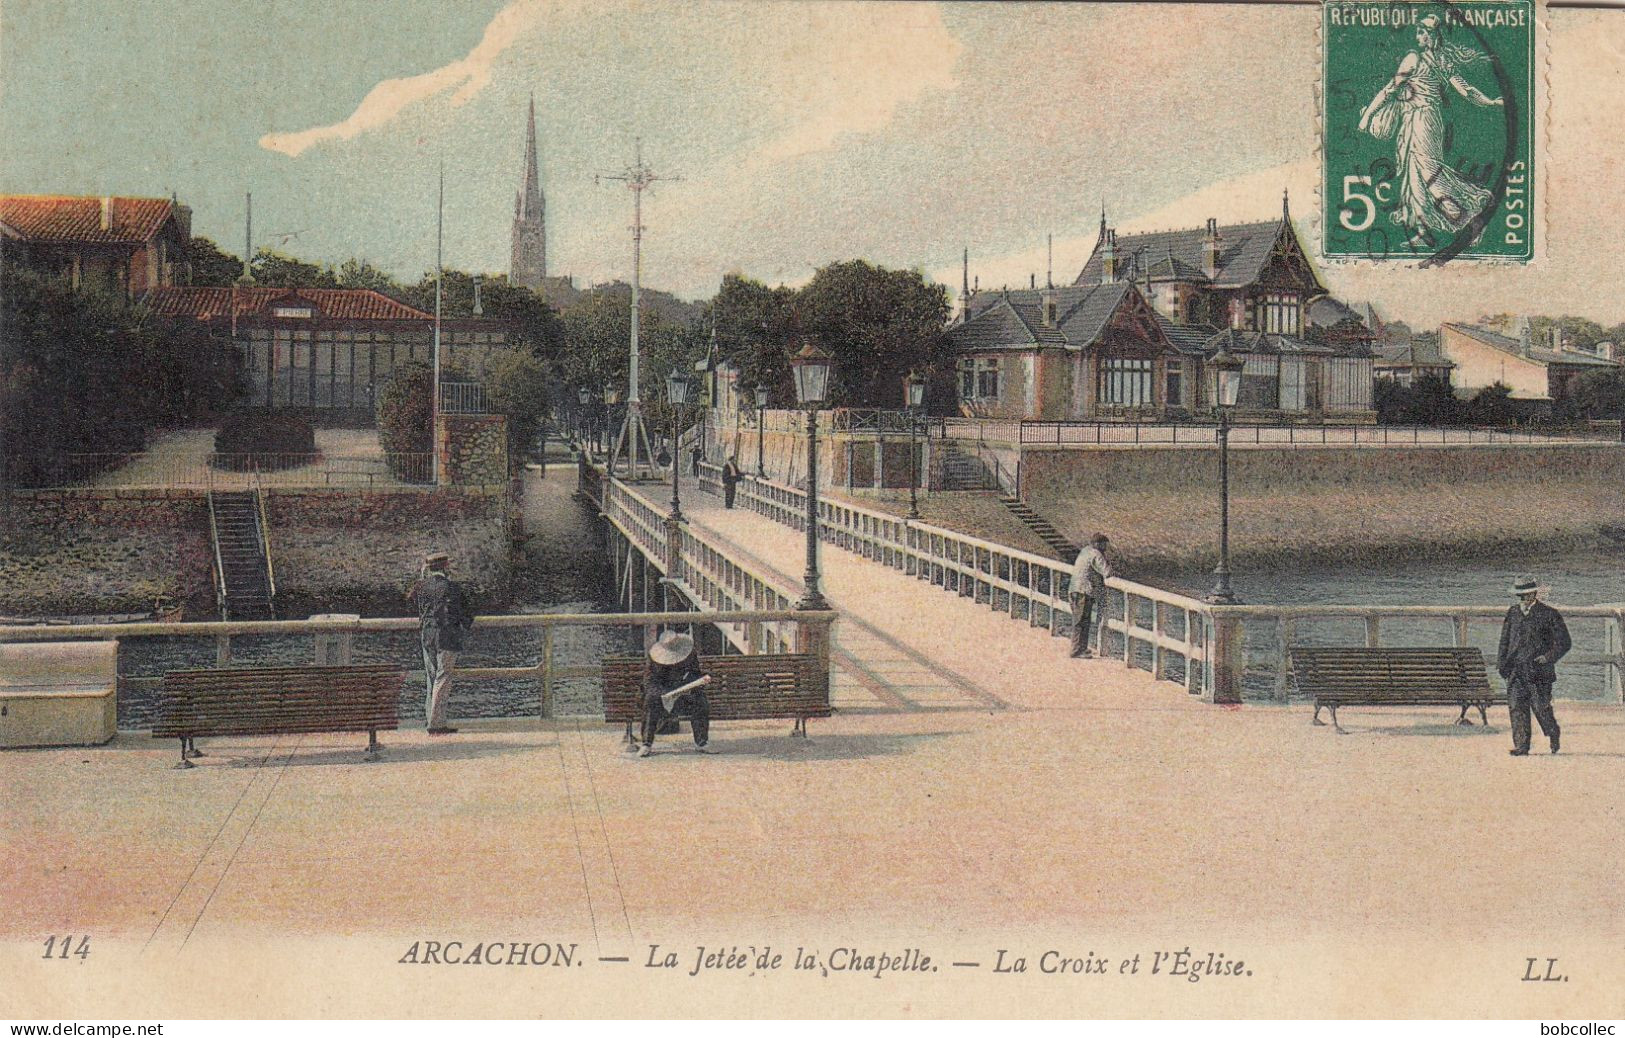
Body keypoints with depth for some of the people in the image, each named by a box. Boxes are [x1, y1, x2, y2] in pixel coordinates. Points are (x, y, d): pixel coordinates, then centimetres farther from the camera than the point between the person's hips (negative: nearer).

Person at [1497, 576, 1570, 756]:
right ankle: (1521, 747, 0)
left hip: (1539, 671, -4)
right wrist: (1501, 662, 8)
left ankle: (1553, 734, 24)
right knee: (1516, 707, -3)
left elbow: (1564, 642, 1)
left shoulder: (1549, 614, 0)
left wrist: (1549, 657, -12)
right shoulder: (1512, 613, 14)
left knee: (1541, 707, -3)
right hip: (1515, 670, 4)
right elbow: (1505, 640, 19)